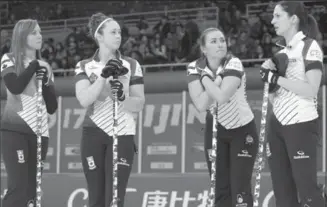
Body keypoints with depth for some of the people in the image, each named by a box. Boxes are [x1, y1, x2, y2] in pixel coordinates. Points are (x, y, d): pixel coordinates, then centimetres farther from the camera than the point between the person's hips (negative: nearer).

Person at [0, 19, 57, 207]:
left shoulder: (45, 67, 15)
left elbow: (52, 107, 12)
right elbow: (15, 87, -18)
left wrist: (46, 82, -4)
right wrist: (34, 65, -7)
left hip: (39, 132, 5)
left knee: (31, 189, 3)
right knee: (19, 187, -14)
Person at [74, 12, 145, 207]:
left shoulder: (132, 65, 5)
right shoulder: (84, 66, 5)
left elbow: (139, 104, 0)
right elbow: (84, 100, -10)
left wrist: (122, 96, -20)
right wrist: (103, 76, -20)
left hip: (123, 135, -1)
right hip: (94, 135, 1)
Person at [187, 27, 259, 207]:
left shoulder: (233, 64, -22)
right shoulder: (195, 68, -10)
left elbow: (221, 97, -36)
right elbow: (200, 105, -23)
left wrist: (205, 77, -22)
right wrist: (217, 79, -27)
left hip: (243, 129, -4)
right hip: (215, 129, 4)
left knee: (240, 188, -10)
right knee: (220, 187, 5)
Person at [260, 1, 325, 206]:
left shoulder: (310, 46, -7)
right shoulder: (282, 51, 15)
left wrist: (276, 78, -16)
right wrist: (269, 72, -2)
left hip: (301, 125, -8)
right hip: (278, 124, 8)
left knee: (306, 187, -8)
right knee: (282, 190, 7)